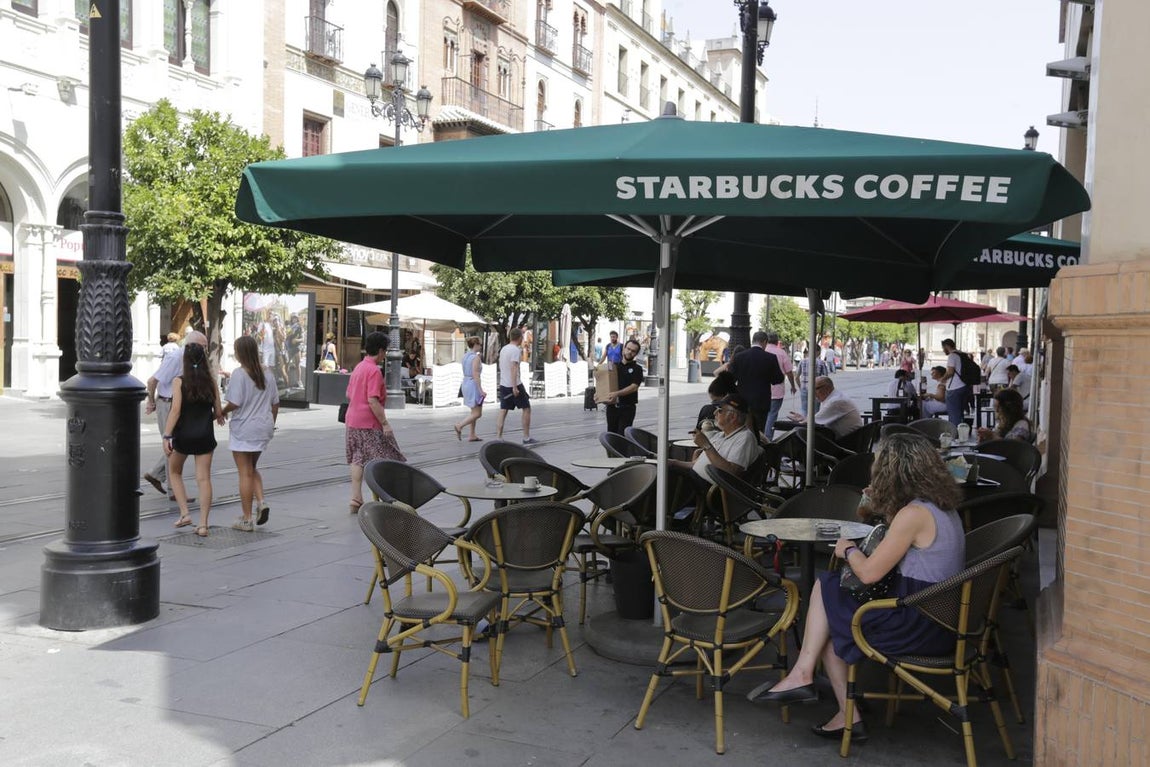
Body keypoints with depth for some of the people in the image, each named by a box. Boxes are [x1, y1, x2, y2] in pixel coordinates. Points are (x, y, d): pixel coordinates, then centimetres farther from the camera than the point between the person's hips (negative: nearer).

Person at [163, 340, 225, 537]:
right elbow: (218, 412, 4)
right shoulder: (210, 381, 1)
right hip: (205, 435, 2)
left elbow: (175, 410, -16)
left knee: (174, 471, 21)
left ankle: (184, 513, 11)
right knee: (204, 478, 2)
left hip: (183, 434, -2)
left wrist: (166, 436, -15)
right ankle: (203, 524, -1)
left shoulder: (179, 381, -7)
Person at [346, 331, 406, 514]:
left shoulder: (358, 367, 13)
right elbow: (373, 401, -22)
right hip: (369, 424, -9)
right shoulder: (374, 371, -16)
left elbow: (348, 395, 19)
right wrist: (385, 423, -19)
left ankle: (356, 499, 9)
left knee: (357, 460, 10)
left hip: (353, 421, 9)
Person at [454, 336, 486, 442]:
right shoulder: (476, 357, -16)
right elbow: (475, 375, -21)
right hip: (473, 385, -9)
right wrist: (481, 390, -20)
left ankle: (472, 435, 17)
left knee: (474, 412, 16)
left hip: (465, 384, 9)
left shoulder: (465, 356, 10)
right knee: (477, 413, -2)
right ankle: (460, 426, -13)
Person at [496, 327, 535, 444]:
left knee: (503, 412, 5)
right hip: (514, 385, -7)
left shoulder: (503, 349, 13)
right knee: (526, 409, 6)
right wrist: (515, 387, -24)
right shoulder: (515, 350, -13)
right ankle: (526, 438, 8)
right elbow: (514, 368, -21)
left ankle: (498, 438, -3)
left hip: (503, 385, 8)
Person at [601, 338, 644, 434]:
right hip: (612, 406, 4)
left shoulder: (637, 369, -1)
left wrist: (617, 393, -26)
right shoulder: (614, 366, 12)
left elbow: (634, 387, -13)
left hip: (627, 408, -4)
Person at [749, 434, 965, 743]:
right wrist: (884, 506, 14)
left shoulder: (914, 514, -19)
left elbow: (869, 573, -17)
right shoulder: (941, 506, 9)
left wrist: (848, 549, 3)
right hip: (940, 618, 9)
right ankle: (848, 717, 10)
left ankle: (802, 674, 6)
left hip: (919, 627, -9)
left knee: (826, 588, 1)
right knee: (830, 625, 10)